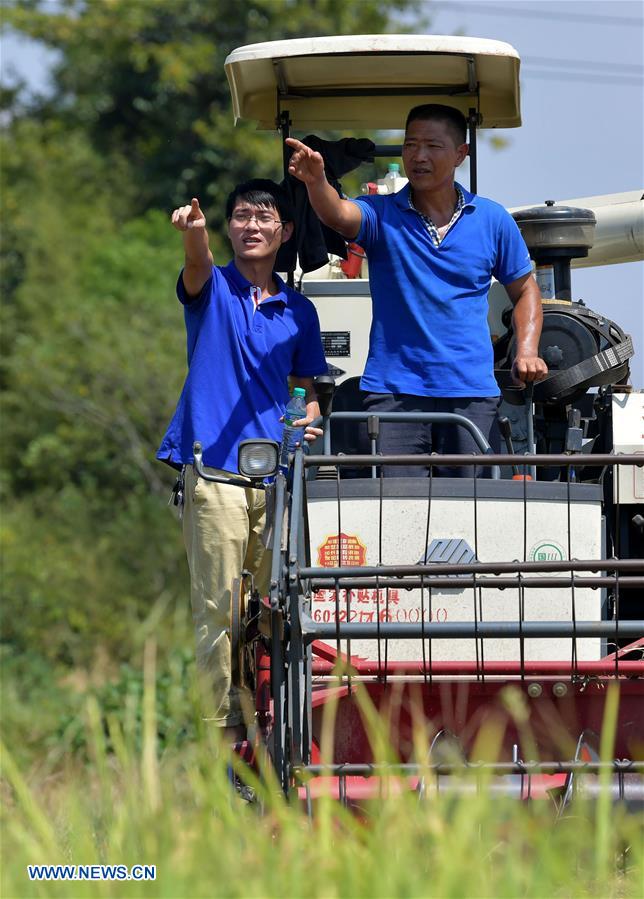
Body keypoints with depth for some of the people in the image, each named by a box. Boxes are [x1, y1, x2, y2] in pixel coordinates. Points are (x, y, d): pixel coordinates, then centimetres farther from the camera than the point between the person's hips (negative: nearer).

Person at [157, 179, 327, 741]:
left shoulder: (298, 311, 16)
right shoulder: (213, 289, 6)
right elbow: (197, 266, -18)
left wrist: (309, 420, 0)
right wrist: (194, 232, -42)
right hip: (214, 468, -4)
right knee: (218, 609, -8)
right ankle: (221, 732, -7)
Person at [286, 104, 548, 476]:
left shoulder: (492, 220, 8)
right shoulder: (381, 215, 3)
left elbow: (524, 289, 18)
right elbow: (337, 214, -19)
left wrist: (527, 351, 1)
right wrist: (316, 181, -42)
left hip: (471, 391, 1)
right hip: (393, 391, -1)